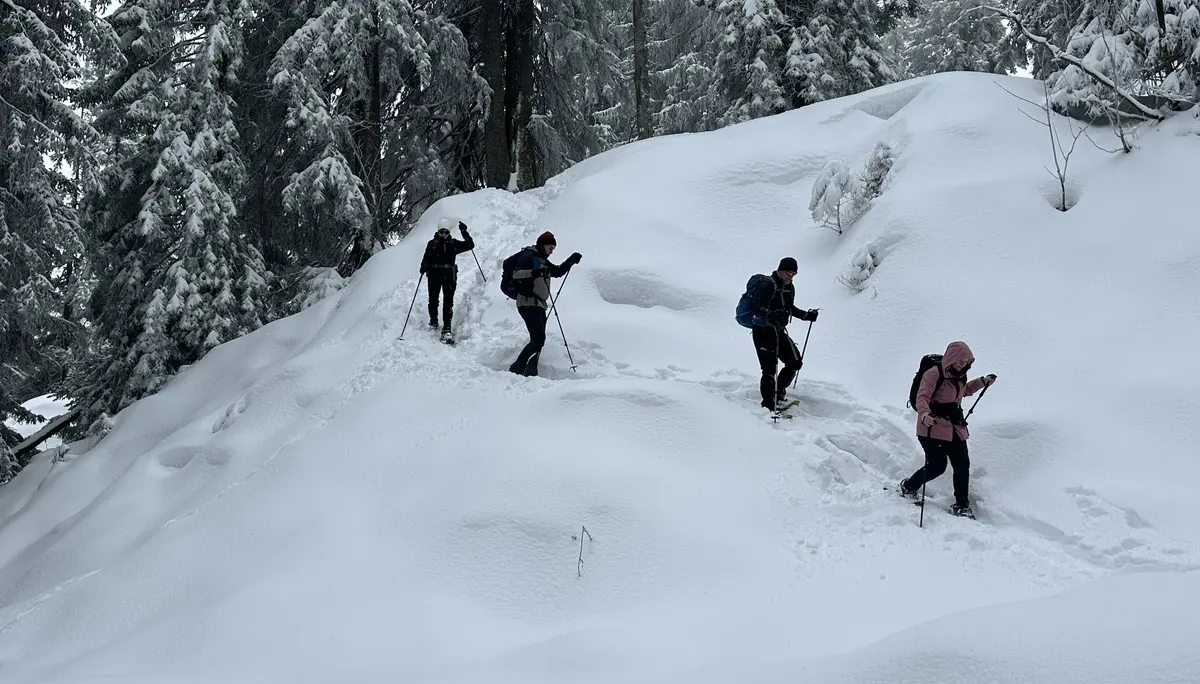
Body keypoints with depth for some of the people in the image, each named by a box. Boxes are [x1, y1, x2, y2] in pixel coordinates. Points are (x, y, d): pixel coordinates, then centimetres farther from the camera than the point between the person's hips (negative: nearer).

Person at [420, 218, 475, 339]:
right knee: (433, 299, 4)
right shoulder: (432, 243, 6)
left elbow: (470, 245, 7)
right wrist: (424, 267, -23)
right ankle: (433, 322, 26)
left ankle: (447, 328, -9)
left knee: (448, 301, -6)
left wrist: (464, 232, -2)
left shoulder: (454, 244, 11)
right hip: (435, 275, 0)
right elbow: (426, 258, -4)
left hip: (449, 276, 0)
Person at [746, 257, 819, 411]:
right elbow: (757, 307, -27)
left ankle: (778, 392, 25)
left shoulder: (789, 288, 11)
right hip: (763, 331, -9)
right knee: (770, 369, -13)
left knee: (795, 363, 7)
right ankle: (768, 407, -9)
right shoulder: (767, 285, -17)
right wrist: (770, 316, -44)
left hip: (779, 331, 9)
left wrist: (806, 315, 18)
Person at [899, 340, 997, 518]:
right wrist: (925, 415, -44)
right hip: (933, 427, -7)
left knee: (962, 465, 0)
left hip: (955, 428, 7)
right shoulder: (934, 374, -16)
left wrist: (982, 382, 22)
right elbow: (922, 397, -25)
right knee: (937, 466, -9)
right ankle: (908, 486, 18)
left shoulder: (960, 375, 10)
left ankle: (961, 505, 11)